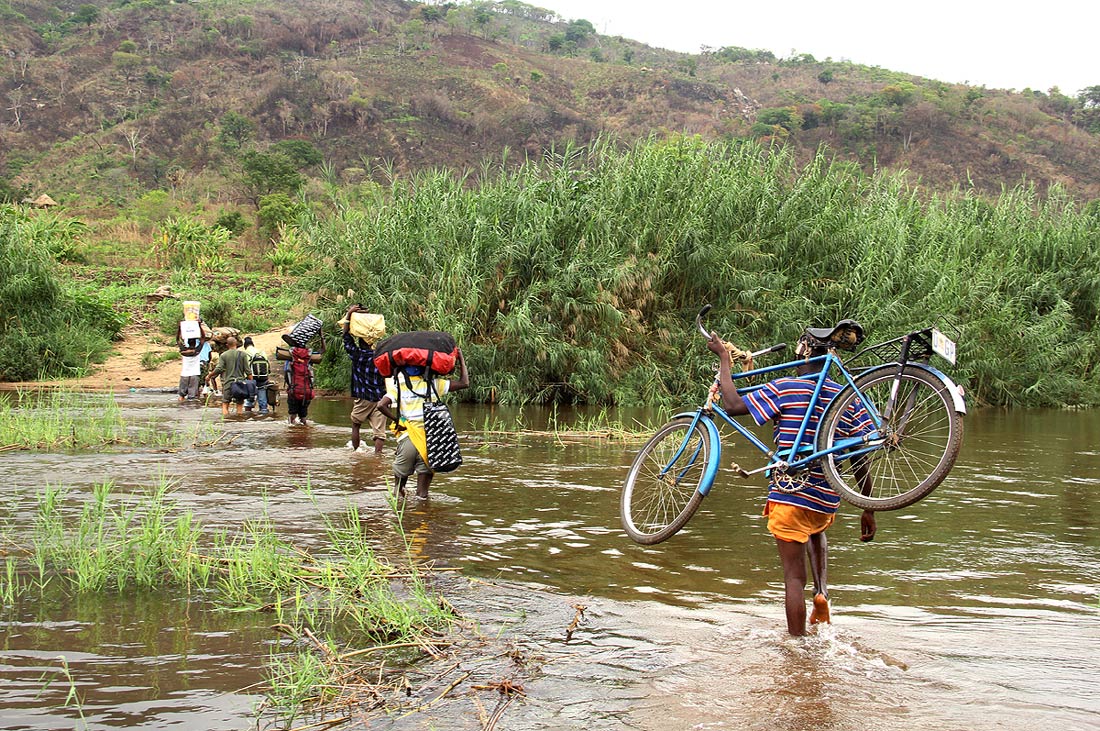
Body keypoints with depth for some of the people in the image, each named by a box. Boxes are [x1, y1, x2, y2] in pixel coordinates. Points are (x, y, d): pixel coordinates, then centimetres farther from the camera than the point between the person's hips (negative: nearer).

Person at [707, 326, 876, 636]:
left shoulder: (784, 388, -11)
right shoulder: (849, 398, 2)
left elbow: (733, 405, -12)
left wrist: (723, 357, -2)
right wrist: (868, 510, 7)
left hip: (789, 495, -5)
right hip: (827, 500, 5)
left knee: (794, 576, 3)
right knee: (816, 532, 37)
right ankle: (822, 593, 18)